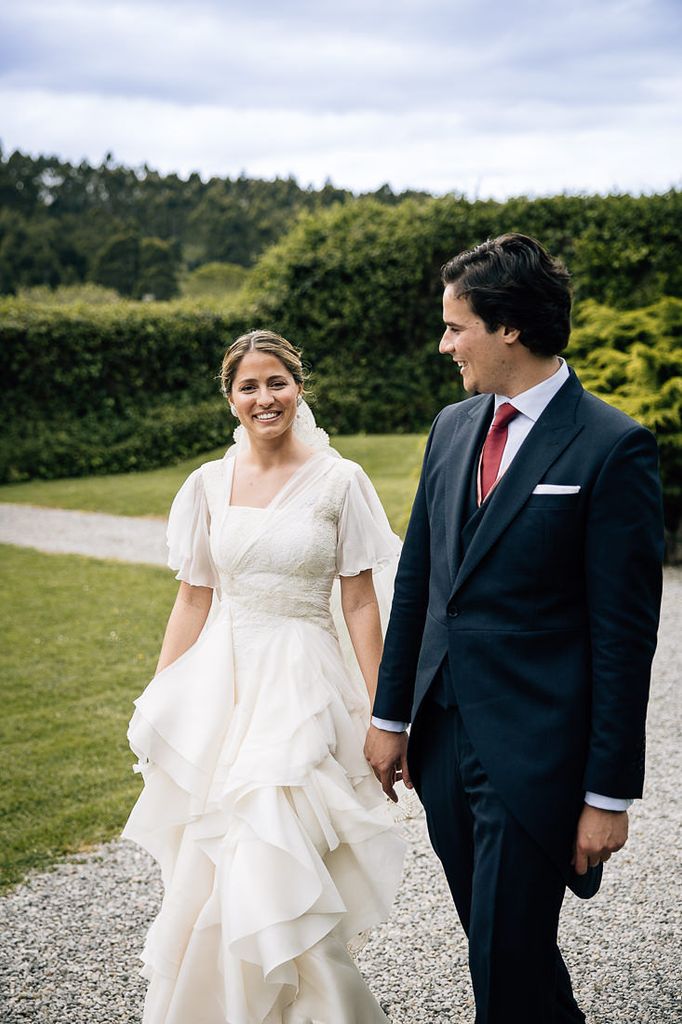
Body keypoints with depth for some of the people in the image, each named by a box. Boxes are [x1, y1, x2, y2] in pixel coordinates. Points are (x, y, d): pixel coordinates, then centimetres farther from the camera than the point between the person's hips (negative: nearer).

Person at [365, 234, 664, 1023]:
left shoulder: (612, 447, -12)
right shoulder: (452, 428, 8)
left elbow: (625, 633, -13)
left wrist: (610, 792, -12)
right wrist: (390, 715, 14)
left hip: (535, 755, -6)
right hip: (445, 741, 7)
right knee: (498, 940, 19)